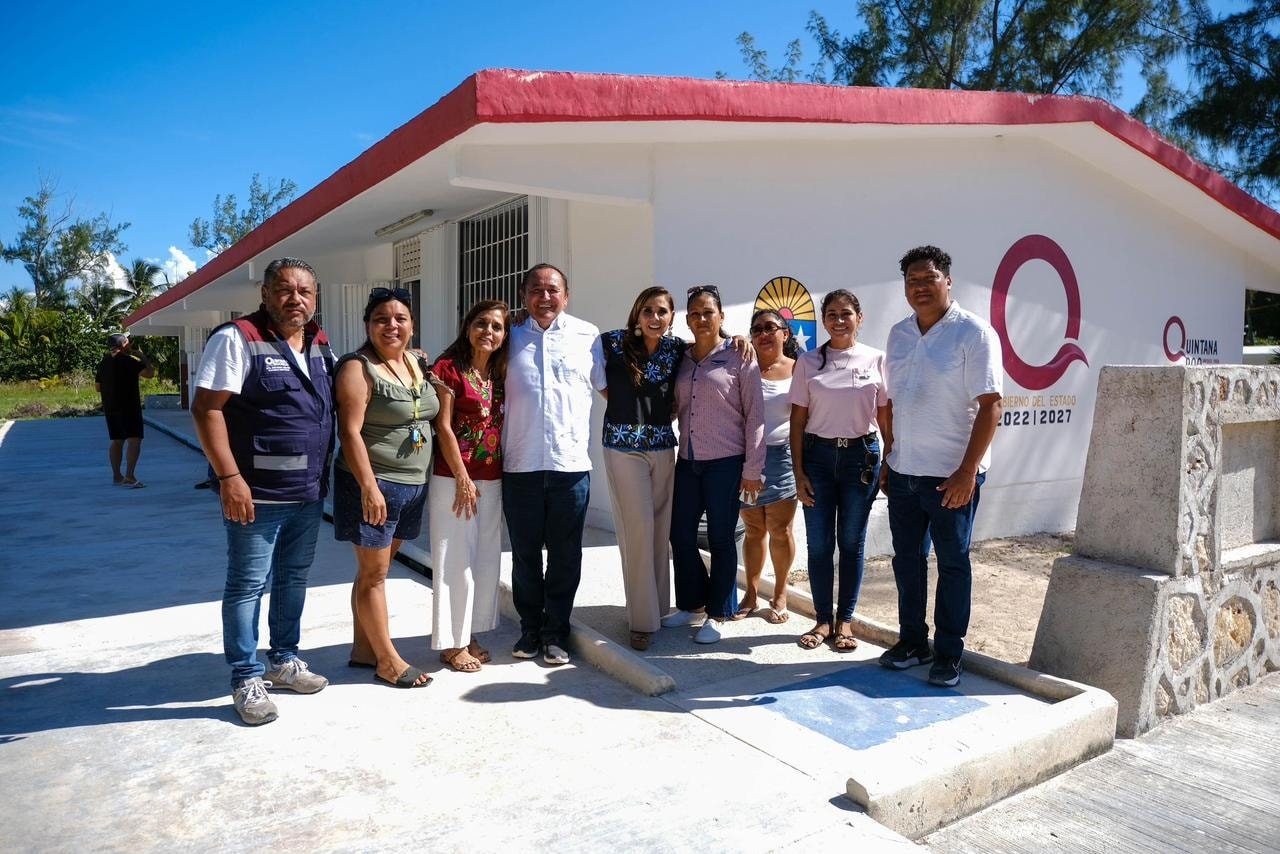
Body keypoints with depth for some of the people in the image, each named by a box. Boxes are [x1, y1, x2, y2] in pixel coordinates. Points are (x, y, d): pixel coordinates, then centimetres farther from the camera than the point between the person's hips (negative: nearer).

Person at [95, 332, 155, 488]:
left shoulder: (103, 363, 12)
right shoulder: (128, 360, -12)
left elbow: (98, 387, 18)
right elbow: (149, 373, -17)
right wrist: (143, 357, -2)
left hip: (110, 408, 8)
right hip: (129, 407, -8)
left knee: (117, 441, 15)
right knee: (134, 440, -11)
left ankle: (117, 476, 20)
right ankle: (129, 476, -22)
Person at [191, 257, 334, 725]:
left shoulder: (320, 344, 10)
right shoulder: (238, 338, -11)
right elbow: (206, 408, -15)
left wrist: (325, 476, 13)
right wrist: (230, 478, -20)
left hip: (309, 494, 7)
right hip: (258, 494, -7)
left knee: (294, 579, 17)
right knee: (248, 585, 3)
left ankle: (284, 660, 32)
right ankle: (246, 679, 15)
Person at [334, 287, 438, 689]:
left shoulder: (418, 362, 10)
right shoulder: (358, 368, -11)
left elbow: (432, 415, 23)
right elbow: (350, 431, -17)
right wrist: (369, 486, -22)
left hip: (412, 485, 7)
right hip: (373, 485, -7)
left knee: (377, 569, 15)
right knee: (373, 573, 2)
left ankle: (363, 649, 26)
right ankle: (388, 660, 11)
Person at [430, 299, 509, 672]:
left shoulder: (499, 374, 11)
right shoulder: (449, 368, -7)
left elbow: (501, 426, 12)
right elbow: (443, 427, -11)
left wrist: (499, 477, 5)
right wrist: (463, 479, -12)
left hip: (491, 480, 6)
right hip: (454, 478, -6)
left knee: (485, 559, 11)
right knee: (456, 561, 0)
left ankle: (469, 635, 24)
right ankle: (452, 644, 12)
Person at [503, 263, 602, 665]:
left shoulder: (587, 335, 5)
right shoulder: (511, 337, 8)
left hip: (571, 464, -1)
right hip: (520, 465, 1)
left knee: (565, 554, 8)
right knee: (524, 553, 10)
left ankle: (556, 632, 22)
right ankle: (530, 628, 27)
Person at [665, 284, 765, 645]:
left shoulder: (739, 358, -5)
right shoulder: (682, 359, 10)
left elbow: (755, 415, -6)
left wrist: (752, 469, -9)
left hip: (725, 463, -5)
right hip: (687, 462, 5)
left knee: (720, 539, 4)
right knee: (680, 535, 10)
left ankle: (718, 615, 20)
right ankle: (692, 604, 30)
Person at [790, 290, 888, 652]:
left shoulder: (876, 360, 1)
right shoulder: (808, 362, 2)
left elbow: (886, 417, 4)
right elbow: (797, 420, 2)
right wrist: (799, 472, -3)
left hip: (861, 456, 0)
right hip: (818, 456, 1)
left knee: (852, 542, 8)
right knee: (818, 543, 4)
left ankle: (845, 621, 21)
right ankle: (823, 619, 19)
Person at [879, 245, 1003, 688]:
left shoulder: (973, 332, -10)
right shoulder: (898, 334, 8)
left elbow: (990, 405, -15)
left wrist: (967, 472, -20)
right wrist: (888, 457, 11)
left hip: (951, 474, -6)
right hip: (903, 471, 6)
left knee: (952, 564, 7)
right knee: (907, 560, 14)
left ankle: (948, 654, 20)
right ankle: (912, 641, 29)